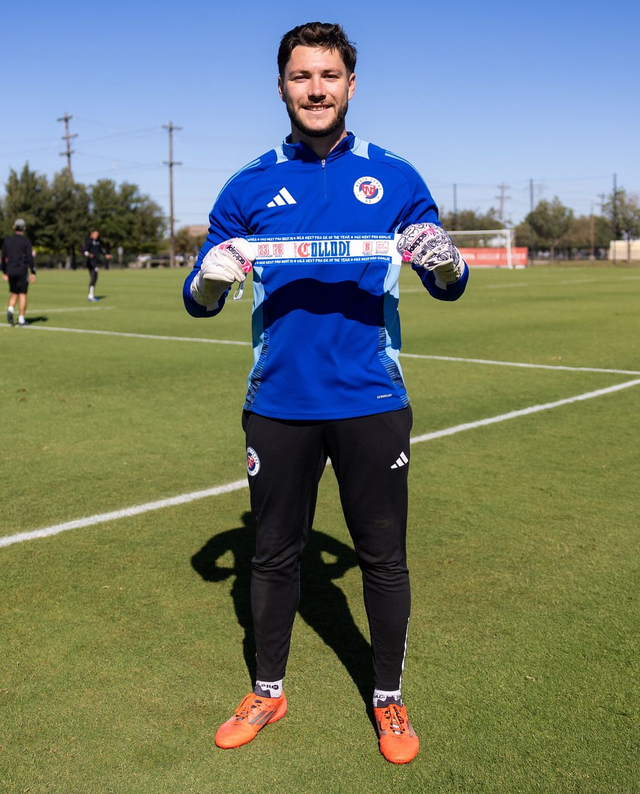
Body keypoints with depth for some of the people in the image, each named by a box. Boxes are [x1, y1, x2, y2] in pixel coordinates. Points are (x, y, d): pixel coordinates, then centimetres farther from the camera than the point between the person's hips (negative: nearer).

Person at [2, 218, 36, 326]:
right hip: (22, 271, -4)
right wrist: (33, 272, -6)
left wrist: (4, 272, 17)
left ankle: (10, 309, -12)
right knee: (22, 295, 2)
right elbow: (29, 258, -11)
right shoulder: (25, 241, -5)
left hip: (10, 271, 4)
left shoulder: (7, 241, 8)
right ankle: (21, 319, 0)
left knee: (13, 294, 15)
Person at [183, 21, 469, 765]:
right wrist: (211, 277, -20)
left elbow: (449, 287, 3)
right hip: (278, 406, 1)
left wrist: (443, 260, -20)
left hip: (371, 403, -1)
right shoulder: (249, 187, 3)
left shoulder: (394, 177, 2)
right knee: (274, 555, 13)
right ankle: (267, 692, 34)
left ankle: (389, 698, 30)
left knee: (383, 557, 9)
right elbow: (199, 302, 3)